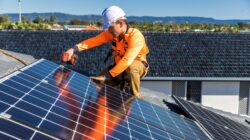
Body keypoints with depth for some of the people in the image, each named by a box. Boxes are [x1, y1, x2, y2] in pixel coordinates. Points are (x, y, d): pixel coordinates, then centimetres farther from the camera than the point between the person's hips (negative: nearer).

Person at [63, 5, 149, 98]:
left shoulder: (136, 36, -32)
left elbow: (127, 61, -40)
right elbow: (94, 41, -22)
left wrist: (107, 76, -41)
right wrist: (75, 49, -36)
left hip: (138, 66, -5)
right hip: (119, 66, 6)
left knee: (132, 67, -40)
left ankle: (135, 98, -19)